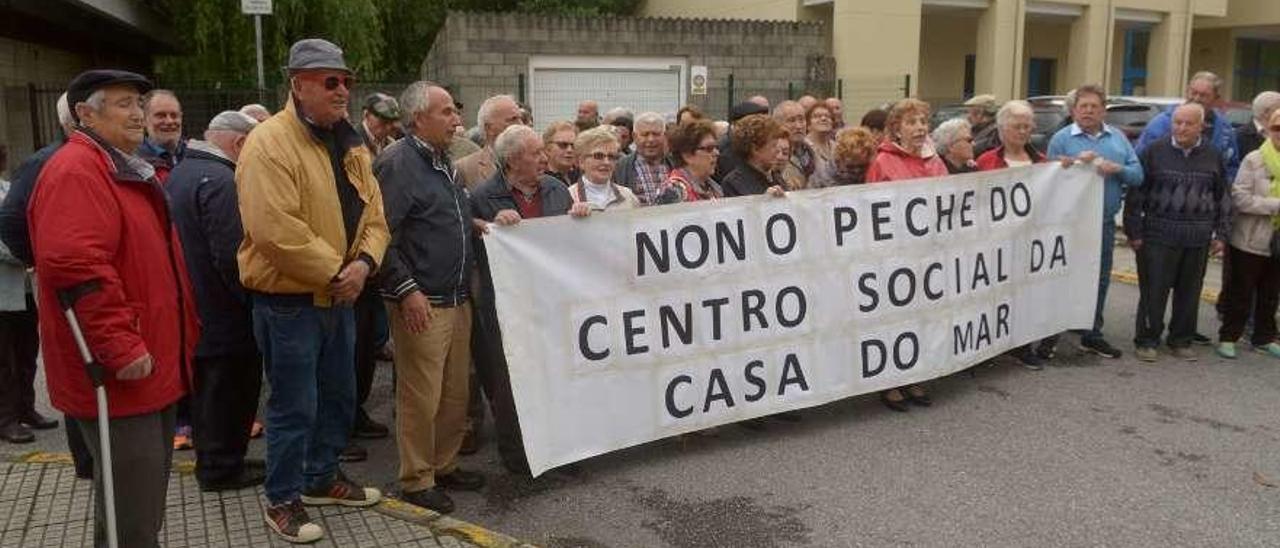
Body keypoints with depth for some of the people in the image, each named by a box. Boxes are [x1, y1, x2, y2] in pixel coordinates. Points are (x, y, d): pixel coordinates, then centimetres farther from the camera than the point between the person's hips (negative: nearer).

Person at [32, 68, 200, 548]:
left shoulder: (129, 171, 18)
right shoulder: (74, 172, -15)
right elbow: (75, 267, -28)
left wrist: (181, 335, 24)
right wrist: (120, 347, -27)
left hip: (152, 366, 11)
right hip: (121, 371, -10)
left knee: (146, 501, 21)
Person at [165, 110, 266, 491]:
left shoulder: (179, 173, 12)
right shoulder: (220, 180, -21)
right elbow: (232, 255, -25)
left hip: (194, 308, 10)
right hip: (225, 313, -10)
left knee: (206, 389, 18)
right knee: (231, 391, 3)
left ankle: (211, 461, 30)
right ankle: (222, 467, 14)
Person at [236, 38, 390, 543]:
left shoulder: (350, 144, 9)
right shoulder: (270, 142, -18)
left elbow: (372, 212, 8)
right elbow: (276, 230, -26)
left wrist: (363, 263, -11)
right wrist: (334, 272, -18)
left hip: (339, 295, 8)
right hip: (288, 299, -8)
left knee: (339, 395, 19)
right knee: (294, 405, 2)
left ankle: (322, 477, 38)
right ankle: (283, 500, 21)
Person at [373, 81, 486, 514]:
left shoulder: (442, 162, 16)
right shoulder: (398, 163, -12)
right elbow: (381, 234, -17)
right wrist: (407, 290, -20)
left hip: (458, 299, 9)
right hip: (421, 303, -9)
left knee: (455, 392, 14)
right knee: (421, 397, 0)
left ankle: (445, 465, 29)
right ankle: (416, 480, 14)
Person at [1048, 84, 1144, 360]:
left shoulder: (1118, 138, 12)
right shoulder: (1061, 138, -1)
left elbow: (1137, 175, 7)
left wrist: (1118, 169, -12)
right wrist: (1077, 163, -20)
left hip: (1105, 222, 5)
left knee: (1100, 279, 11)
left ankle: (1092, 334, 23)